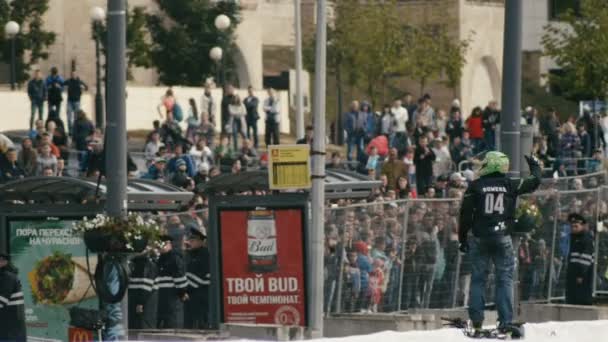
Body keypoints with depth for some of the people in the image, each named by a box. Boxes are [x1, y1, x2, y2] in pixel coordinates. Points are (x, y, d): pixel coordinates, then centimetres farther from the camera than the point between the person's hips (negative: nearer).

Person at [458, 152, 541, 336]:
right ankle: (506, 321, -2)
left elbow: (465, 214, -1)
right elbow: (535, 182, 12)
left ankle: (476, 320, 3)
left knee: (478, 278, 8)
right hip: (502, 238, 0)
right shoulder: (511, 185, -1)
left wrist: (462, 238, 9)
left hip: (480, 238, 0)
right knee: (505, 279, 4)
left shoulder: (475, 186, -2)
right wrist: (535, 165, 32)